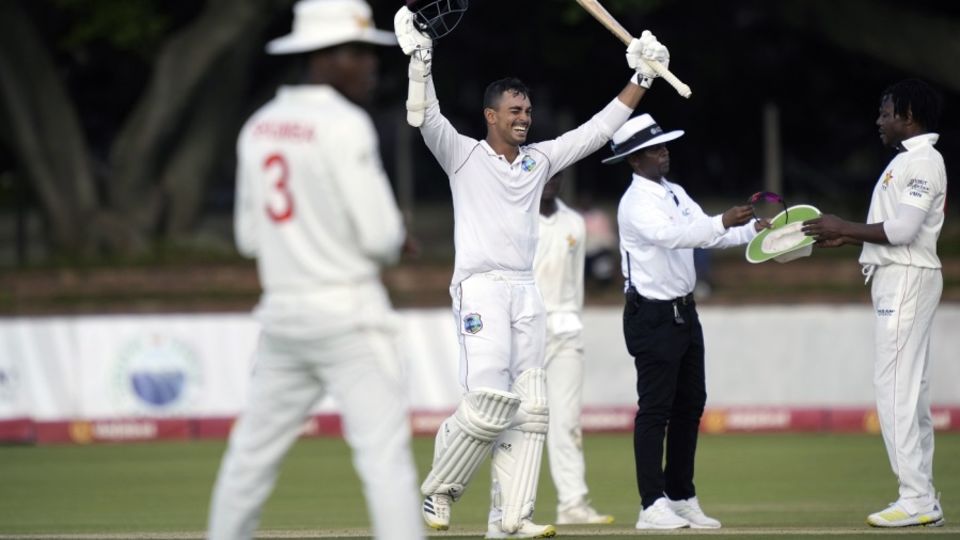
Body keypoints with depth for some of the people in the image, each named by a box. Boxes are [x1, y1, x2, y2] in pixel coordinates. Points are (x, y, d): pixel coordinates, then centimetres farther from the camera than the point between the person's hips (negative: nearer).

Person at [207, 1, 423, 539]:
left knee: (253, 452, 13)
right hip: (348, 313, -7)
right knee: (385, 453, -10)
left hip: (282, 313, 7)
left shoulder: (259, 127, 10)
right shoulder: (345, 126, -12)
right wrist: (394, 235, 7)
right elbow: (381, 237, -14)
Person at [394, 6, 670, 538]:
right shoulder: (463, 155, 2)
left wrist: (641, 79, 12)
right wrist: (420, 61, -27)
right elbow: (428, 119, -14)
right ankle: (437, 491, 0)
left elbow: (598, 129, 18)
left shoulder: (539, 159, 16)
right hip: (480, 288, -6)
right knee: (489, 402, -18)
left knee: (530, 409, -2)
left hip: (526, 293, 6)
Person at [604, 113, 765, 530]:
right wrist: (723, 222, -40)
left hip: (683, 312, 9)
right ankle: (652, 506, -7)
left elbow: (709, 235, 8)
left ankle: (682, 498, 20)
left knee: (690, 404, 12)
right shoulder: (636, 203, -15)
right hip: (651, 316, -9)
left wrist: (755, 228, -7)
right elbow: (673, 236, -31)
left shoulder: (675, 194, 13)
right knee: (655, 409, -8)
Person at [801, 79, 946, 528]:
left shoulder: (922, 161, -13)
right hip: (897, 279, 11)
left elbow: (902, 229, -22)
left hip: (906, 280, -11)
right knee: (910, 390, 10)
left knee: (896, 387, -13)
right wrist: (844, 237, 15)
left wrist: (843, 228, -13)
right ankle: (922, 500, 11)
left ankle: (916, 500, -15)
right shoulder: (907, 160, 19)